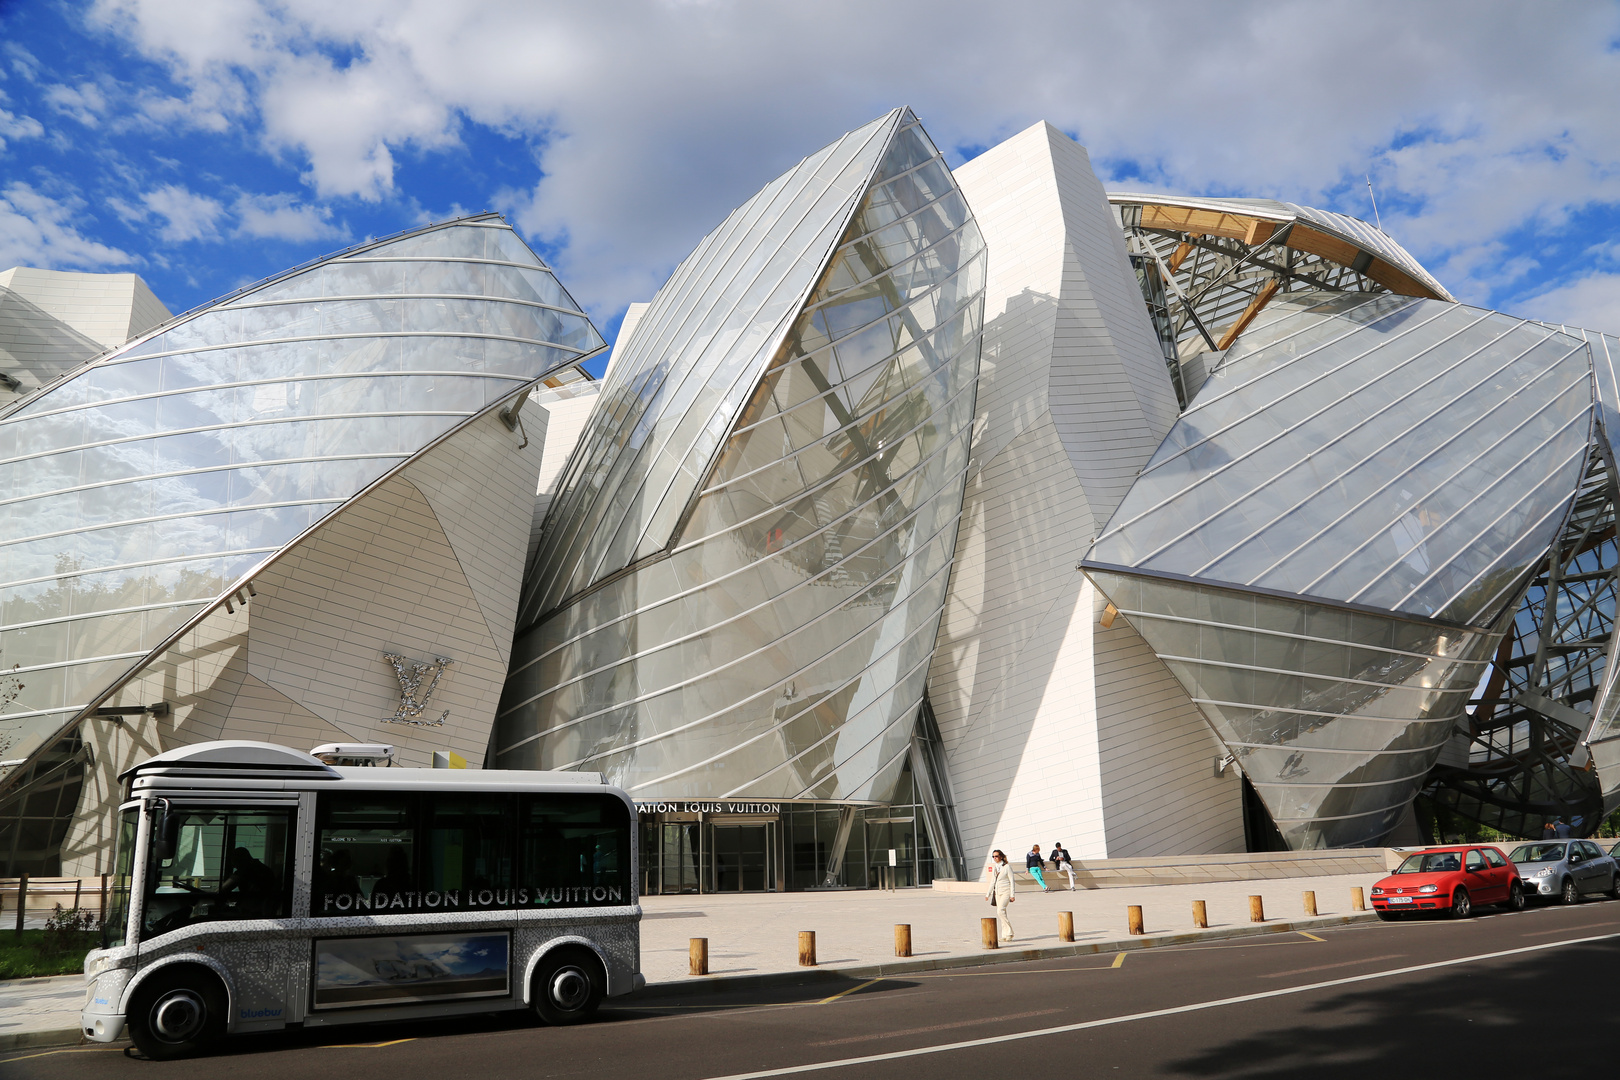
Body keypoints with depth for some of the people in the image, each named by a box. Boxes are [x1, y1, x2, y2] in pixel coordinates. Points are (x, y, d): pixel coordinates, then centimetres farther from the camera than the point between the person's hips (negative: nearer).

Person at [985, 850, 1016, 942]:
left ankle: (1009, 932, -13)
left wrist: (1012, 894, -13)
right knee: (1002, 913, 5)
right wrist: (988, 894, 17)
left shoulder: (1007, 867, -8)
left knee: (1000, 911, -21)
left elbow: (1012, 881, -8)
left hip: (1006, 892, -7)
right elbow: (992, 881, 18)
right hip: (997, 892, 7)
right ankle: (1005, 935, 9)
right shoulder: (994, 868, 11)